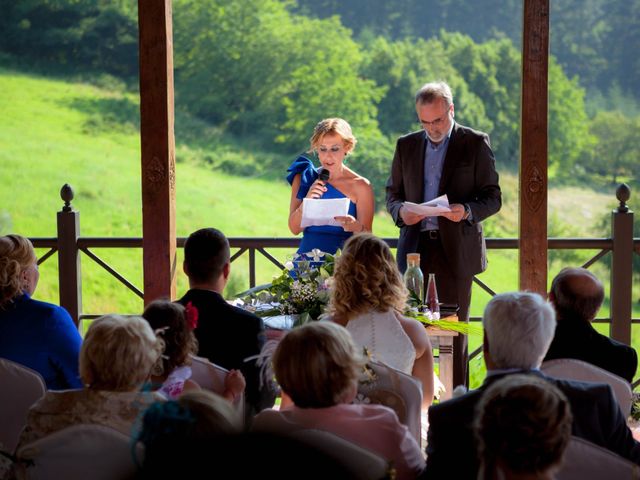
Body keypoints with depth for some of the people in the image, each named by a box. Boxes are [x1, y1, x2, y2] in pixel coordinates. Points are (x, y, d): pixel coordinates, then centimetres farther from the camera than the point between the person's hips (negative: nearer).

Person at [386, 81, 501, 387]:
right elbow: (392, 193, 16)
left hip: (456, 248, -3)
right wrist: (400, 211, -7)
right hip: (416, 245, 3)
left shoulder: (476, 143, 2)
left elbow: (493, 198, 0)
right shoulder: (406, 146, 12)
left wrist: (467, 211, -20)